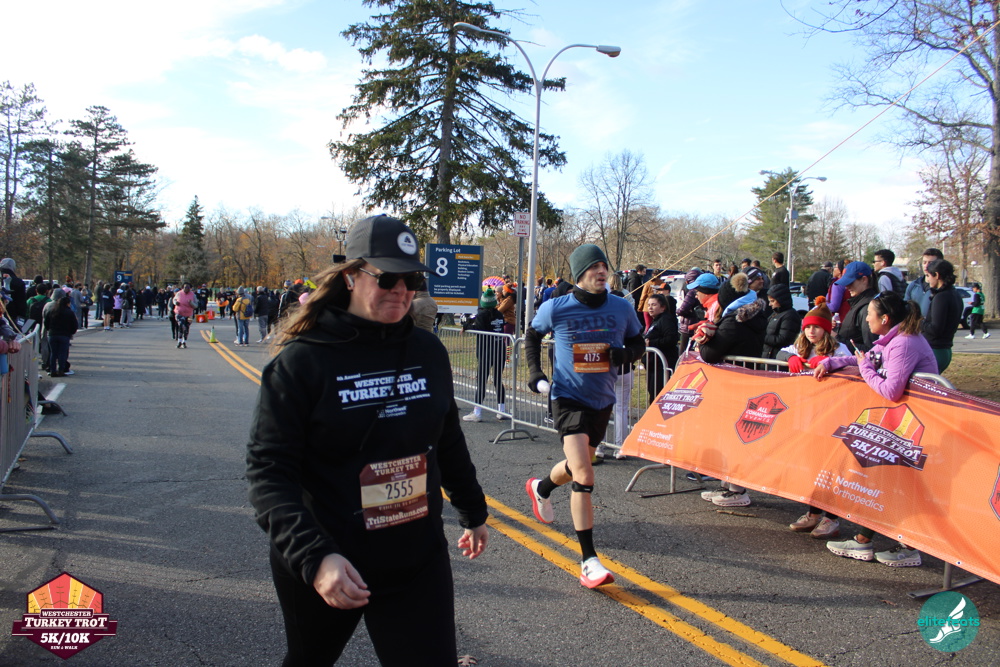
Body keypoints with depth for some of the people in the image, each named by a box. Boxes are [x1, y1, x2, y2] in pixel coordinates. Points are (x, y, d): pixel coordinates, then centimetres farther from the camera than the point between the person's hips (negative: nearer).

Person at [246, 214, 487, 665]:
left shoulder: (429, 351, 0)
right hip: (328, 568, -2)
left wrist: (472, 511, 21)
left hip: (419, 561, 2)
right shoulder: (302, 359, -14)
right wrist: (313, 557, -29)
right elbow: (268, 471, -18)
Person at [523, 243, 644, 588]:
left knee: (579, 466, 24)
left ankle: (541, 488, 57)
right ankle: (589, 562, -10)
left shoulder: (622, 308, -3)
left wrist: (626, 354, -13)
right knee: (584, 477, -17)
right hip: (568, 397, -5)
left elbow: (638, 344, 9)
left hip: (602, 400, 5)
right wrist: (535, 372, 1)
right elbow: (532, 334, 10)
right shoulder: (556, 308, -9)